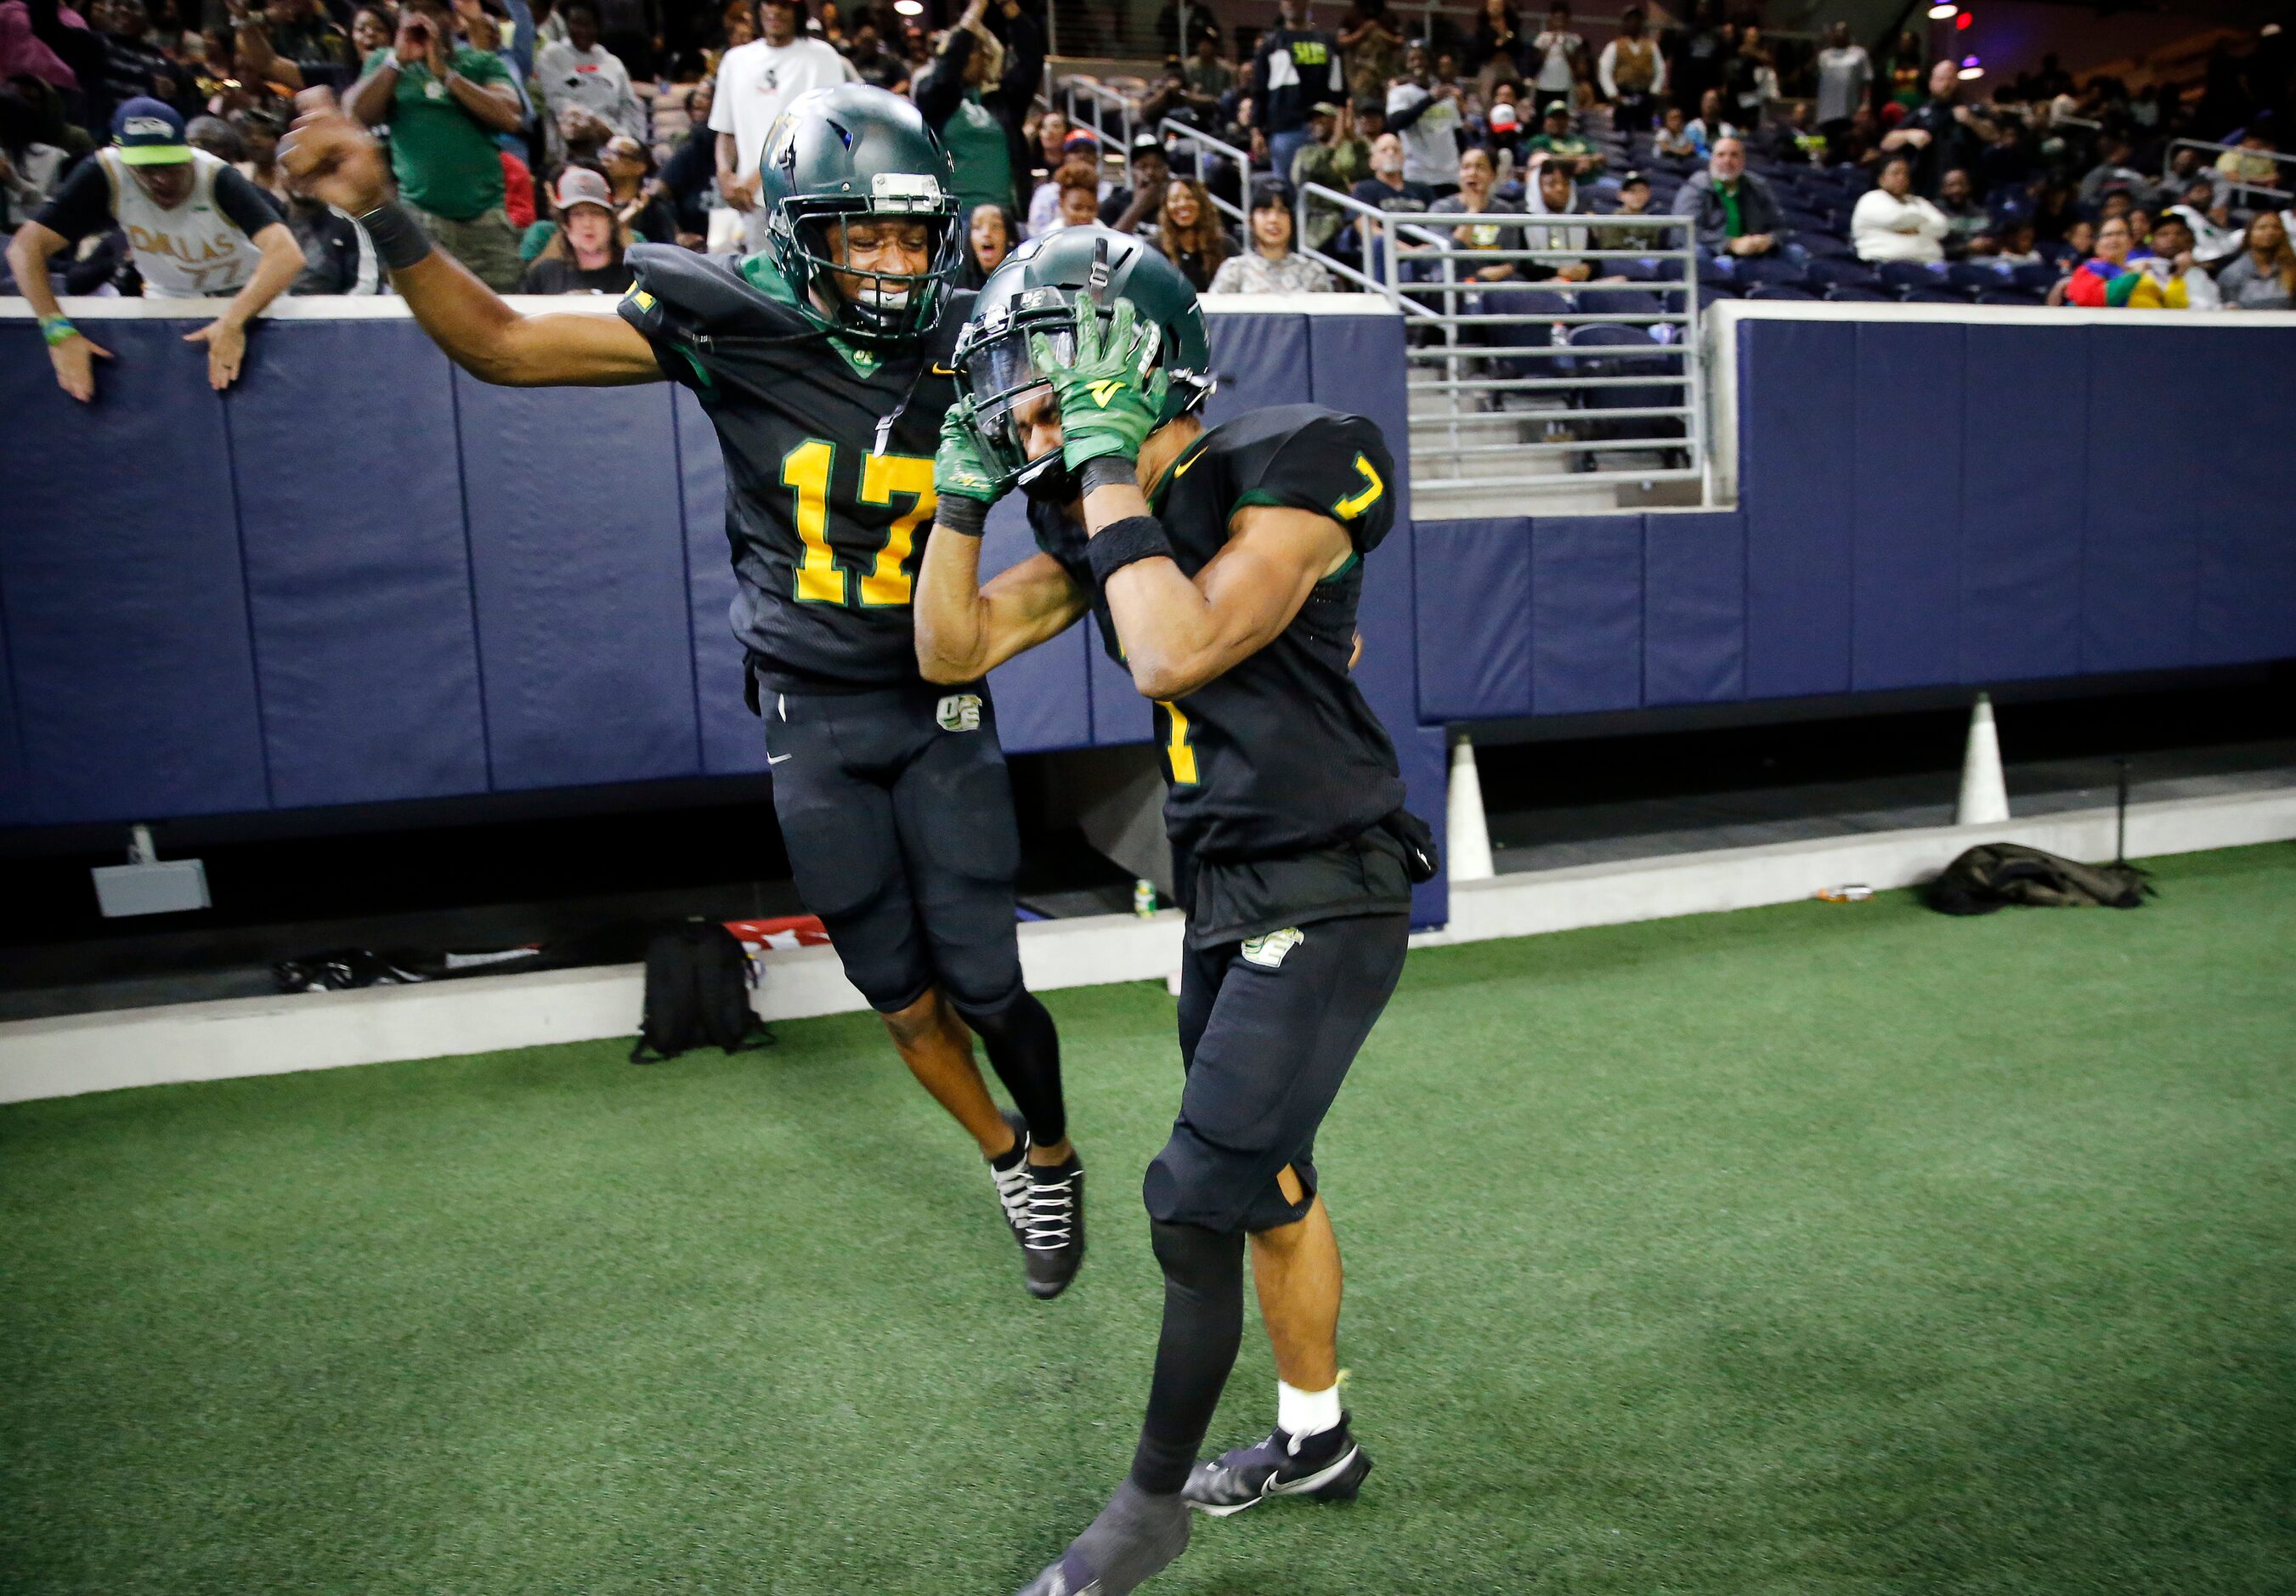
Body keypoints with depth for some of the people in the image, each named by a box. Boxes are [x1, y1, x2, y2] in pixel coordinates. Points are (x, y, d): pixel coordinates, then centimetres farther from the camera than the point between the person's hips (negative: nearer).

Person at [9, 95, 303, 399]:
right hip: (170, 298, 2)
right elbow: (28, 246, -27)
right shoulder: (104, 176, -25)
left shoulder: (218, 179, -31)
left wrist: (234, 322, -59)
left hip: (250, 295, -1)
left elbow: (286, 254, -46)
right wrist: (60, 332, -43)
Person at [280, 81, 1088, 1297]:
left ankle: (1053, 1154, 34)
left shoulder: (963, 348, -8)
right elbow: (502, 346, -5)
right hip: (812, 716, 1)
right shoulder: (731, 326, -10)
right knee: (902, 1000, 11)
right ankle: (1006, 1162, 37)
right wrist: (382, 219, -18)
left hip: (940, 704, 0)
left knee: (985, 985, 3)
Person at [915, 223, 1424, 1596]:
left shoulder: (1288, 473, -16)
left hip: (1325, 902, -8)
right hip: (1229, 891, 8)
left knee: (1199, 1203, -3)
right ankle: (1318, 1440, 40)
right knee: (1269, 1180, 19)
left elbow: (1175, 656, -28)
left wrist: (1112, 468, -20)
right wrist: (965, 491, -2)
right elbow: (954, 651, 9)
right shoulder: (1102, 513, 6)